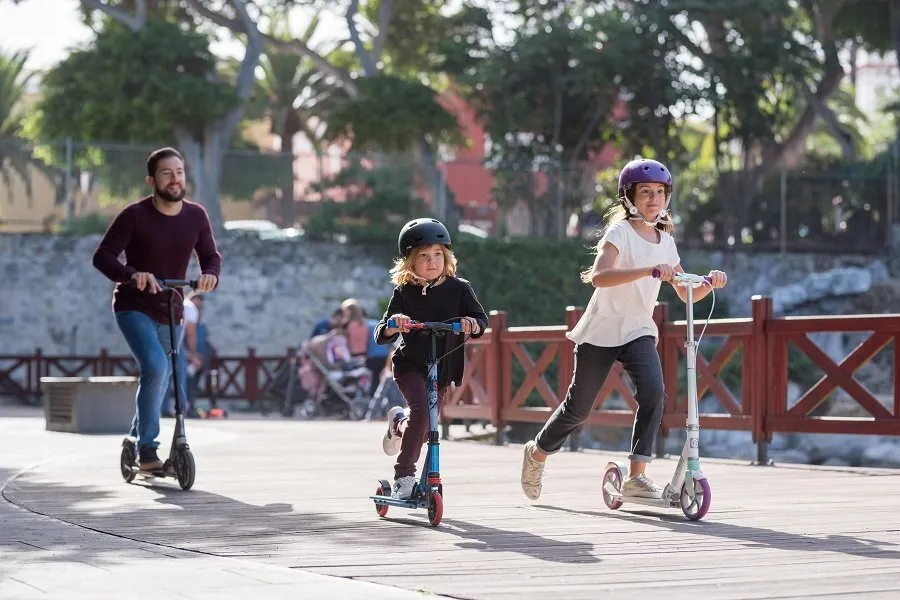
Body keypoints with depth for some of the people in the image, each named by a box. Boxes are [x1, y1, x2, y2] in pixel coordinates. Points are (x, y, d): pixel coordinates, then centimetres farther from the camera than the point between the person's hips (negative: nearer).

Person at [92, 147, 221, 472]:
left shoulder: (196, 216, -3)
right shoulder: (134, 216, -15)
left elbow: (211, 255, 3)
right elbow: (102, 256, -16)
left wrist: (210, 273, -21)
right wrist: (131, 274, -35)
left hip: (171, 312, 5)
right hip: (134, 308, -5)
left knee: (162, 381, 15)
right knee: (155, 367, -26)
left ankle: (136, 439, 37)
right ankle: (147, 450, -17)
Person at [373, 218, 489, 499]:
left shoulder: (458, 288, -5)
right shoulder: (403, 292, -8)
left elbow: (482, 318, -3)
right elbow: (381, 334, -9)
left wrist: (472, 323, -27)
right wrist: (392, 325, -33)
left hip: (443, 367, 3)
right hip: (409, 364, -3)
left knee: (425, 430, 11)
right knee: (421, 409, -28)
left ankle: (399, 422, 48)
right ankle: (404, 475, -17)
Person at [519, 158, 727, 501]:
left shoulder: (665, 242, 7)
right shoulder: (620, 232, -13)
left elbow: (686, 294, 11)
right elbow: (599, 276, -32)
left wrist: (709, 282, -11)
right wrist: (649, 270, -42)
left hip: (638, 332, 4)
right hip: (601, 331, -4)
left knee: (654, 392, -22)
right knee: (579, 407, 5)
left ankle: (636, 476, -19)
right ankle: (537, 452, 33)